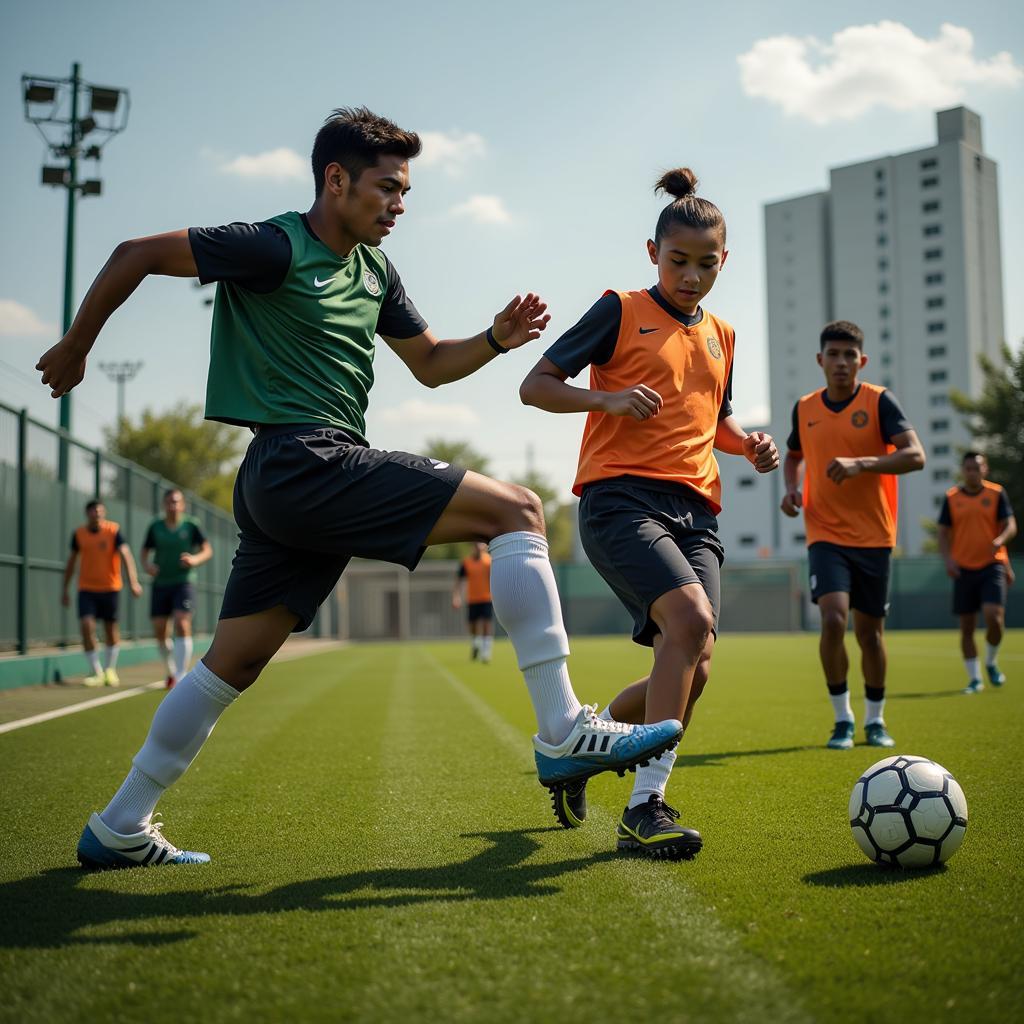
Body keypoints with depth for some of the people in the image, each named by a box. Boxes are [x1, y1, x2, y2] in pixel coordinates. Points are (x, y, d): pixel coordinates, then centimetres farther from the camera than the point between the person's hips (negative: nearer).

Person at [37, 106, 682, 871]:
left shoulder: (374, 270, 18)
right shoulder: (274, 248, -7)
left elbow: (430, 363, 25)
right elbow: (135, 255, -1)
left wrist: (497, 338, 6)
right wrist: (75, 348, 7)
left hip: (286, 488, 9)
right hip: (301, 460, -9)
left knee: (234, 662, 12)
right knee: (518, 510, -14)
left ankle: (118, 831, 23)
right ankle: (562, 734, -18)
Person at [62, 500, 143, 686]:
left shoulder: (114, 531, -10)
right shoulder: (79, 534, -1)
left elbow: (126, 555, -21)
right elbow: (71, 562, 10)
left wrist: (133, 581, -34)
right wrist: (65, 590, 12)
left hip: (110, 588, -1)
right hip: (86, 589, 1)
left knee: (111, 629, 7)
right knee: (86, 625, -14)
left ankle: (110, 669, 27)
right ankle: (96, 671, -2)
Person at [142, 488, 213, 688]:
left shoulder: (191, 525, -1)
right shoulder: (155, 527, 4)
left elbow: (207, 551, -1)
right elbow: (145, 551, 12)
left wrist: (195, 559, -22)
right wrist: (146, 566, -10)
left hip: (184, 582, -3)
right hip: (160, 584, 3)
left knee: (182, 625, -18)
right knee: (159, 631, 3)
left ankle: (181, 676, -17)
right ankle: (171, 670, 26)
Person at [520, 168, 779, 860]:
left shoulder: (720, 335, 22)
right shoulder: (621, 311, 5)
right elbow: (536, 386, 3)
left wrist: (749, 444, 12)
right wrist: (609, 398, -14)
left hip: (694, 508, 6)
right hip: (621, 495, -6)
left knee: (694, 669, -6)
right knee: (691, 619, -28)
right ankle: (645, 809, -21)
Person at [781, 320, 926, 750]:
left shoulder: (879, 401, -5)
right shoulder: (805, 407, 5)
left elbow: (915, 455, -16)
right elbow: (794, 455, 24)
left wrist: (861, 464, -30)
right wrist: (791, 488, 4)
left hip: (873, 537, -1)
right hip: (825, 535, 1)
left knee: (869, 632, 8)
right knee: (833, 619, -18)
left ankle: (874, 720, 27)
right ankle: (842, 718, -1)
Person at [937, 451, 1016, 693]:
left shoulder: (996, 493, 3)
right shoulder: (951, 498, 7)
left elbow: (1011, 526, -1)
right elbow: (943, 533, 8)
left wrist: (1000, 540, -23)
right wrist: (948, 559, -8)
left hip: (992, 565, -2)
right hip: (964, 569, 2)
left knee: (994, 617, -17)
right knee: (966, 627, 2)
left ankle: (991, 663, 10)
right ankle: (975, 679, 13)